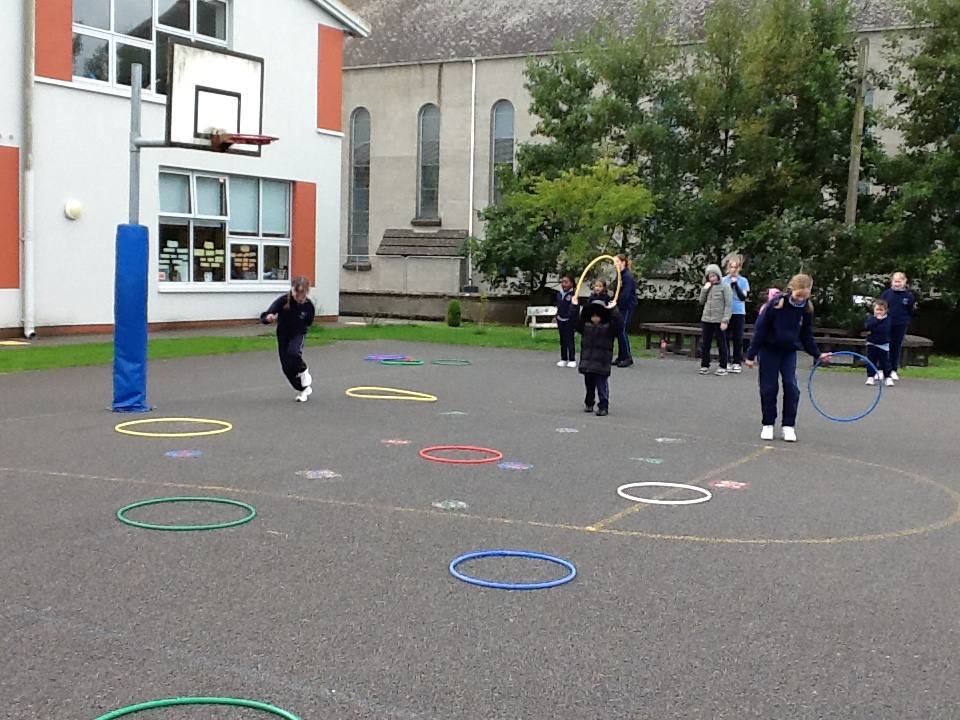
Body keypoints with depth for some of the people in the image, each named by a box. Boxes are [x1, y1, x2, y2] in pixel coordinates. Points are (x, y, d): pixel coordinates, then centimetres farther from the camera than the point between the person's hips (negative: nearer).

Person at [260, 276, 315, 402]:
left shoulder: (308, 305, -16)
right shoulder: (283, 301, -23)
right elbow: (264, 317, -32)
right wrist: (268, 318, -51)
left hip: (298, 334, -1)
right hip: (283, 335, 1)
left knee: (293, 353, -32)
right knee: (287, 367, 1)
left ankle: (303, 370, 1)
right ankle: (302, 389, 24)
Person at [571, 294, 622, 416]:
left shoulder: (609, 327, -5)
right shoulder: (586, 325, 9)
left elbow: (619, 324, -19)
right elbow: (576, 321, 9)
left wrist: (614, 310, -25)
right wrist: (575, 307, 2)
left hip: (602, 364, -5)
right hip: (587, 362, 5)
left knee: (602, 386, -4)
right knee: (589, 384, 17)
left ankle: (603, 406, 2)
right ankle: (588, 404, 32)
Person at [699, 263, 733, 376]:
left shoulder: (725, 287, -4)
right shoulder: (707, 287, 12)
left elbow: (729, 305, -8)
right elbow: (701, 302, 14)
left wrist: (725, 320, -15)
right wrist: (704, 289, 1)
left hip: (719, 320, -5)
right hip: (706, 320, 5)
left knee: (721, 344, 3)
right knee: (705, 344, 7)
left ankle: (723, 367, 8)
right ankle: (704, 366, 14)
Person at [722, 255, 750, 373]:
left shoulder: (743, 281, 0)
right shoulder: (724, 280, 4)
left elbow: (743, 297, -10)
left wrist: (736, 284, -18)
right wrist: (730, 285, -12)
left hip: (739, 313, -1)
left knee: (738, 339, 2)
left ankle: (737, 362, 9)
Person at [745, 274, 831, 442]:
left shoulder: (806, 308, -8)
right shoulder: (776, 304, -20)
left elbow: (807, 335, 6)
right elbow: (760, 329, -15)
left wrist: (817, 354, -1)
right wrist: (751, 354, -13)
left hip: (789, 352, 3)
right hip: (769, 350, -3)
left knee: (791, 387, -6)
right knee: (769, 388, 0)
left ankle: (789, 426, 3)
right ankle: (768, 425, 13)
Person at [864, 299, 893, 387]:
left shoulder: (888, 320, -4)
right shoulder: (871, 319, 1)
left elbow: (885, 330, -16)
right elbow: (867, 326, -19)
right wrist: (877, 320, -19)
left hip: (884, 345, -2)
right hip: (872, 344, 2)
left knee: (885, 362, 0)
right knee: (871, 361, 4)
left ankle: (888, 378, 4)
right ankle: (870, 377, 11)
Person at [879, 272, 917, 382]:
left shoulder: (909, 295, 0)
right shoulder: (886, 293, -1)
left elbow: (911, 311, 10)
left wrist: (914, 309, -7)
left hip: (901, 326, 0)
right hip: (887, 325, 0)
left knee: (897, 347, 9)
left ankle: (893, 370, 18)